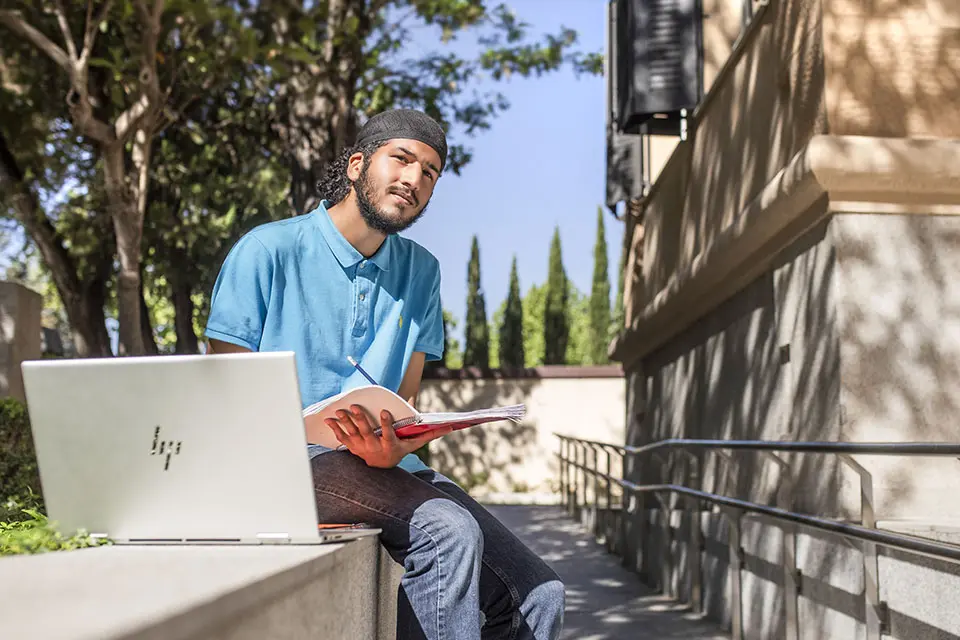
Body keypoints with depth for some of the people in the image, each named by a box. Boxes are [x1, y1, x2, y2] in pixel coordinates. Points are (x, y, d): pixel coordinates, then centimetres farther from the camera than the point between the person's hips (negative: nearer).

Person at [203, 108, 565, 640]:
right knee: (449, 530, -33)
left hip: (387, 470, 6)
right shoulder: (268, 252, -1)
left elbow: (406, 405, 11)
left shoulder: (420, 272, 16)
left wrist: (392, 447, -15)